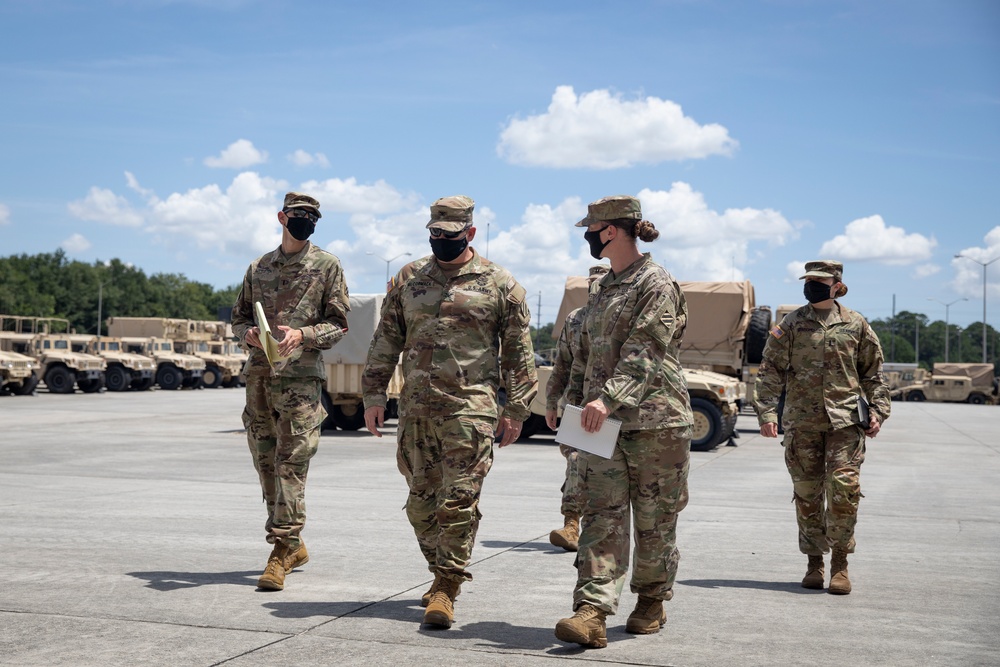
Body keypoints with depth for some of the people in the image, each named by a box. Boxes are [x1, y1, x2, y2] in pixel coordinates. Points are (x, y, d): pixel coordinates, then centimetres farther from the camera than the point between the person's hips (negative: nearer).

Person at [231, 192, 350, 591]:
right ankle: (294, 546, 22)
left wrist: (302, 335, -17)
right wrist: (247, 333, -4)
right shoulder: (258, 268, 16)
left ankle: (282, 551, -7)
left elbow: (339, 323, 0)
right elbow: (239, 317, 19)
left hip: (300, 375, -5)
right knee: (266, 463, 9)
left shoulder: (327, 266, 4)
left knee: (291, 463, -10)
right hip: (258, 374, 5)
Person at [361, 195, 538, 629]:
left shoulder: (499, 284, 2)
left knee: (459, 500, -8)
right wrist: (374, 396, 8)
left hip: (469, 408, -4)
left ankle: (446, 589, -3)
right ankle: (442, 571, 27)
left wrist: (515, 410, 0)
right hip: (415, 406, 4)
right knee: (421, 500, 10)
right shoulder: (409, 280, 11)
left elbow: (519, 352, 4)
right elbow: (385, 342, 14)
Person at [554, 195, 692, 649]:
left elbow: (645, 353, -20)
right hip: (604, 422, 6)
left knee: (654, 519, 6)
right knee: (602, 515, -5)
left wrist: (608, 398, -29)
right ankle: (592, 613, -12)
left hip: (655, 421, -6)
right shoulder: (603, 288, 17)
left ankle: (651, 603, 24)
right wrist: (577, 399, 15)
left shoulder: (657, 285, -8)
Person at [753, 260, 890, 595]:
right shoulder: (791, 325, 5)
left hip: (845, 420, 0)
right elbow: (770, 370, 2)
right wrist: (766, 411, -9)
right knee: (807, 494, 5)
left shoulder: (855, 325, 8)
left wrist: (877, 411, 6)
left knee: (844, 489, -9)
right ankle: (814, 561, 17)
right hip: (802, 421, 1)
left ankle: (840, 561, 5)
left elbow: (873, 373, 15)